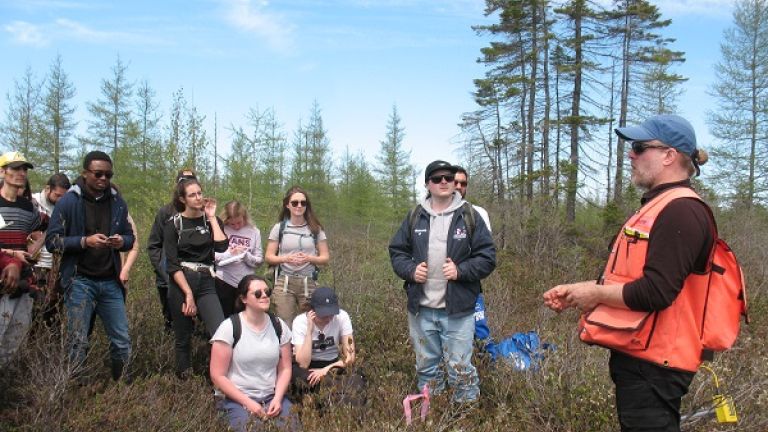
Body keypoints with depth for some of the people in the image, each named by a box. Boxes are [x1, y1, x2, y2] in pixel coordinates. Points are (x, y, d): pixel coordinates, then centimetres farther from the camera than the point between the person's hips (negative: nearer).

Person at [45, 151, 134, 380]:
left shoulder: (117, 202, 7)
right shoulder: (68, 201, -4)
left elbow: (130, 237, 14)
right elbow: (52, 241, -6)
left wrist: (122, 241, -9)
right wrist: (84, 241, -20)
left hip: (110, 282, 4)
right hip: (80, 281, -4)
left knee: (122, 340, 7)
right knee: (78, 342, -1)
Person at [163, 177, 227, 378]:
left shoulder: (211, 220, 8)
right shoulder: (173, 224, 0)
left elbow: (221, 246, -11)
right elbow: (172, 264, -7)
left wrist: (212, 217, -7)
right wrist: (188, 294, -14)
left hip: (206, 283, 2)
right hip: (181, 283, -1)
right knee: (183, 338, 7)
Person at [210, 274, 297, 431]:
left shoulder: (279, 326, 3)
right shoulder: (229, 327, -10)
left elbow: (285, 369, 7)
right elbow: (217, 376, -10)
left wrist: (277, 398, -10)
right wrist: (248, 403, -16)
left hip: (271, 396, 3)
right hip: (235, 399, -3)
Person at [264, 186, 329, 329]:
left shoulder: (315, 229, 4)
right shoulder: (279, 227, 3)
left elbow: (325, 258, 6)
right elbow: (268, 257, 5)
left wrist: (308, 258, -13)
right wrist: (287, 258, -13)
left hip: (308, 283, 0)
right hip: (284, 283, 0)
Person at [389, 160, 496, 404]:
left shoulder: (469, 216, -2)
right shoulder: (415, 217, 6)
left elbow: (488, 257, -2)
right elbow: (397, 251, 11)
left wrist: (461, 271, -16)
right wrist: (410, 270, -8)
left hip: (458, 310, -3)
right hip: (421, 308, 3)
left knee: (460, 367, 3)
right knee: (426, 366, 17)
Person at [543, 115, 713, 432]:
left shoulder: (681, 211, -19)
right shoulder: (656, 206, 15)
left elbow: (655, 293, -27)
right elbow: (627, 277, 19)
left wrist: (595, 293, -13)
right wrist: (575, 291, 7)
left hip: (653, 361, -10)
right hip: (638, 353, 11)